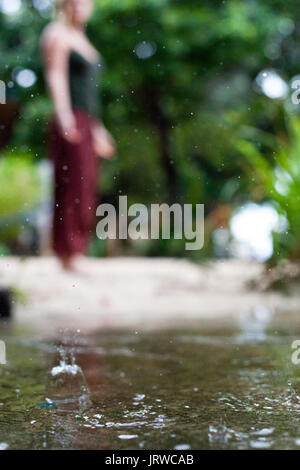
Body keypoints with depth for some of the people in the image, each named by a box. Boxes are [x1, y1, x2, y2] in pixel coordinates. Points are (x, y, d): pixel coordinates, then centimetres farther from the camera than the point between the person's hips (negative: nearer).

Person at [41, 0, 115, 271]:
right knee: (73, 190, -13)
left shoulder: (81, 38, 25)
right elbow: (56, 76, -15)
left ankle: (75, 257, 9)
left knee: (86, 195, 6)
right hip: (70, 126, -9)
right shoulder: (57, 34, 0)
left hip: (87, 126, 9)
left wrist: (97, 128, 27)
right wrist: (64, 114, -29)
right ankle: (70, 256, -12)